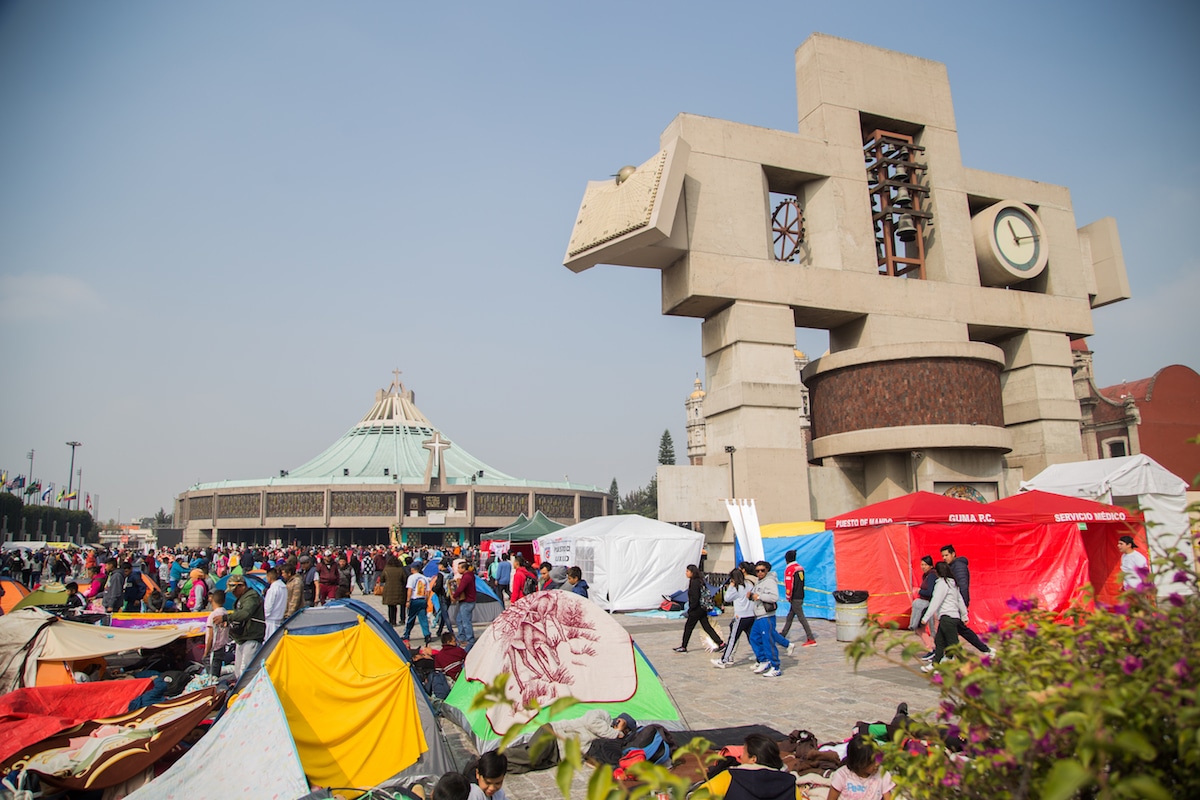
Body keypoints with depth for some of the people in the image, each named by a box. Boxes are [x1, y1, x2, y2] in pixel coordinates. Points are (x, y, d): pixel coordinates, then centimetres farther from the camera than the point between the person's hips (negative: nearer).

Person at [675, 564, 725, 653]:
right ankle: (721, 643, 9)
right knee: (707, 627, 11)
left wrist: (690, 609, -13)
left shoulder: (694, 582, -19)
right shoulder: (699, 581, 9)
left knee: (688, 627, 4)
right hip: (702, 608, 9)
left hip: (696, 609, -9)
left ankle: (683, 647, 13)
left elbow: (695, 598, -22)